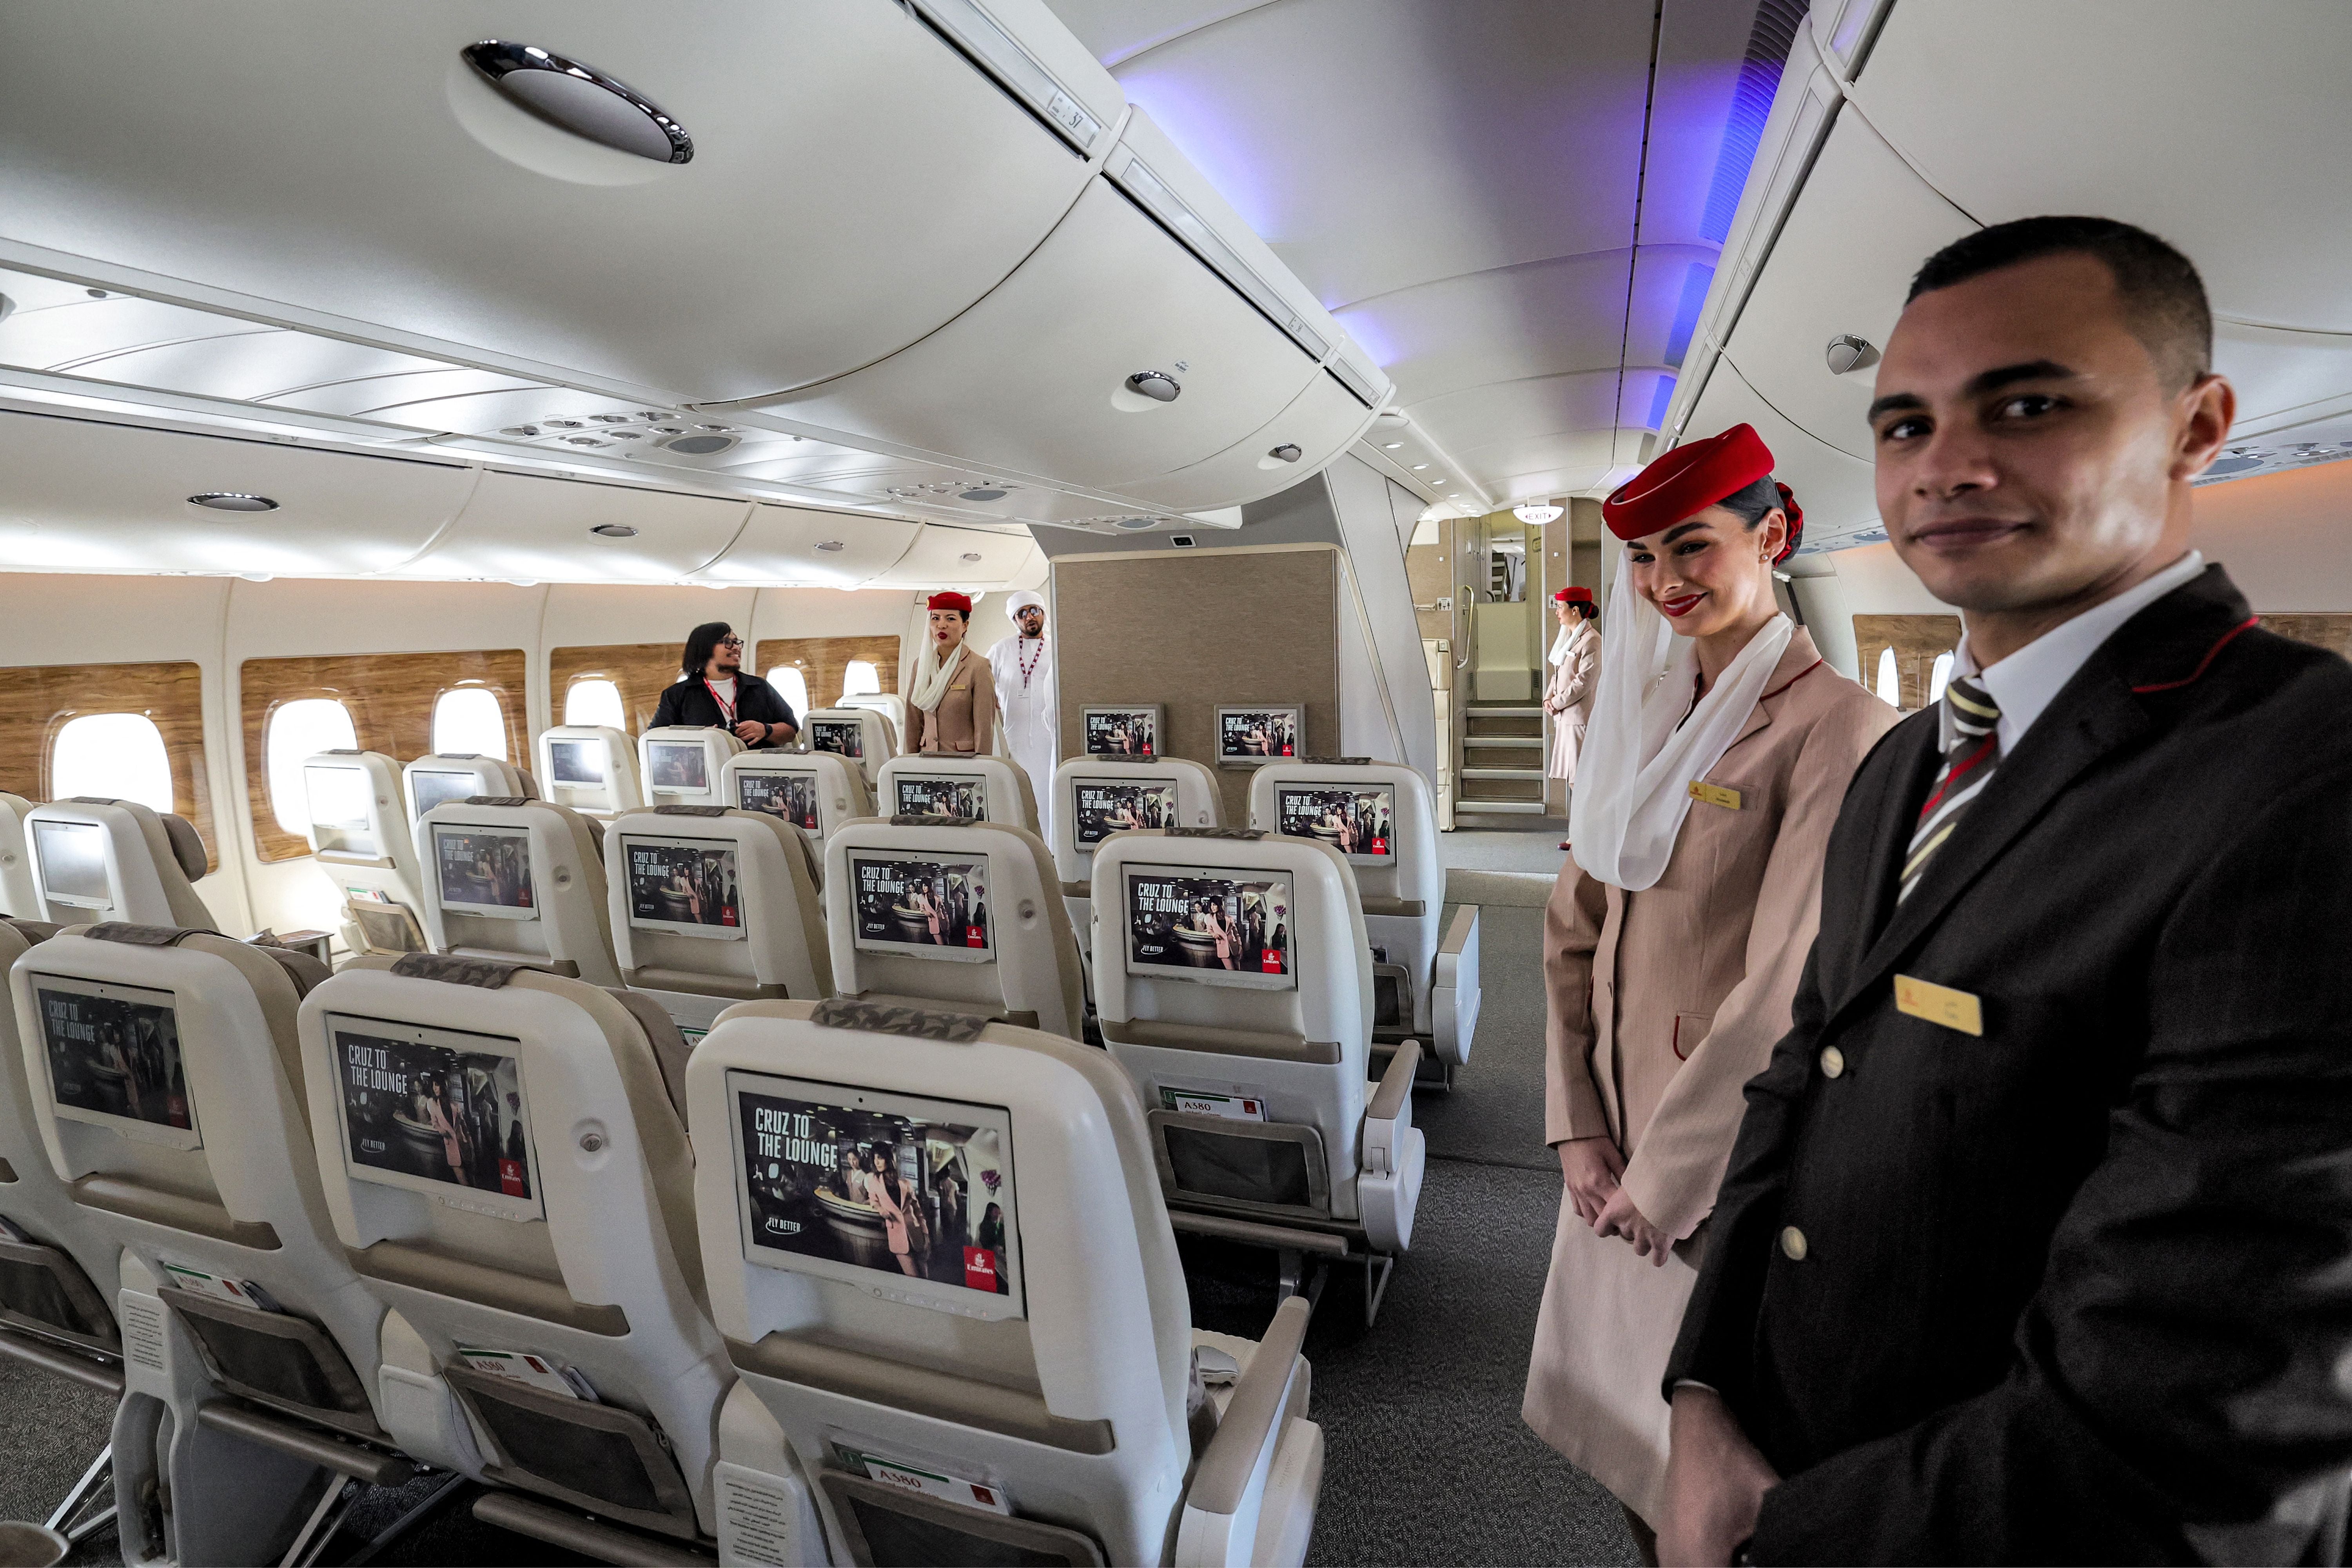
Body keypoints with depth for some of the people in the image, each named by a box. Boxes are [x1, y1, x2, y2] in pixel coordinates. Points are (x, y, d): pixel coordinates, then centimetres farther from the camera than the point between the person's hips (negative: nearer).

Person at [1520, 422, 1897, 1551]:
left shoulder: (1838, 730, -16)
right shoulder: (1647, 717, 6)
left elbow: (1788, 995, -21)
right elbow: (1573, 928, 6)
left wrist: (1664, 1174, -14)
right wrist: (1579, 1125, 0)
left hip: (1733, 1169, -6)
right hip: (1622, 1142, 6)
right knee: (1613, 1398, 21)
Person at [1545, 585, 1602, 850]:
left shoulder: (1591, 640, -13)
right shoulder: (1567, 635, 15)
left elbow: (1583, 682, -18)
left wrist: (1557, 703, -11)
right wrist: (1548, 698, 4)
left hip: (1580, 715, -9)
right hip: (1564, 715, 9)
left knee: (1580, 777, -5)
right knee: (1573, 777, 12)